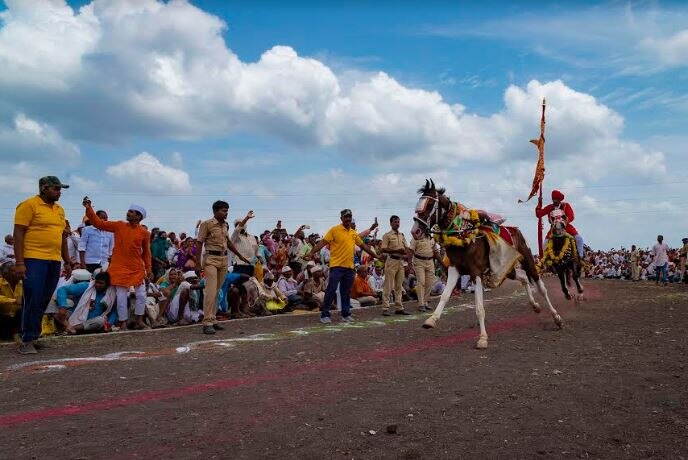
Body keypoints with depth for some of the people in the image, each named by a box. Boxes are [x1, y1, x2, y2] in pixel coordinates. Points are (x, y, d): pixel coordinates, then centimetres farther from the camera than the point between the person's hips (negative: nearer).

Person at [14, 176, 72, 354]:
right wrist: (19, 262, -15)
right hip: (34, 260, -6)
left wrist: (67, 261, 19)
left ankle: (34, 337, 18)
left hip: (54, 262, 7)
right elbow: (18, 234, -8)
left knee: (43, 302, 9)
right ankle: (26, 340, 1)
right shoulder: (29, 205, -4)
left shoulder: (59, 209, 17)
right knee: (32, 301, -7)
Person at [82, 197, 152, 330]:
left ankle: (139, 320, 18)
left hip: (137, 268, 1)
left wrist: (149, 268, 4)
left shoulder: (144, 233, -3)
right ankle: (123, 323, 10)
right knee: (121, 296, 2)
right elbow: (98, 223, 0)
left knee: (141, 295, 4)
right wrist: (89, 209, -10)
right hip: (120, 268, 0)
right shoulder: (119, 225, 0)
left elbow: (146, 252, 4)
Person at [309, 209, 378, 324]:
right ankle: (324, 315, 2)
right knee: (331, 290, -5)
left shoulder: (353, 233, 15)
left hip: (349, 267, 5)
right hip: (337, 266, -5)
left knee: (346, 292, 11)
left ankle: (346, 314, 20)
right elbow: (323, 242, -10)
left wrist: (376, 256, 26)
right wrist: (312, 252, -23)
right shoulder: (334, 230, -3)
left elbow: (363, 245, 23)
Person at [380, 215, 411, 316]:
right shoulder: (387, 235, -1)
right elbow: (383, 249, -10)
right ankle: (385, 308, -5)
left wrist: (405, 252, -4)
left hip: (401, 261, 6)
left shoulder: (402, 235, 18)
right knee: (388, 286, -7)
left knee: (399, 286, 10)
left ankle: (399, 307, 15)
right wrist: (396, 251, -18)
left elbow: (406, 248, 19)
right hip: (392, 261, -6)